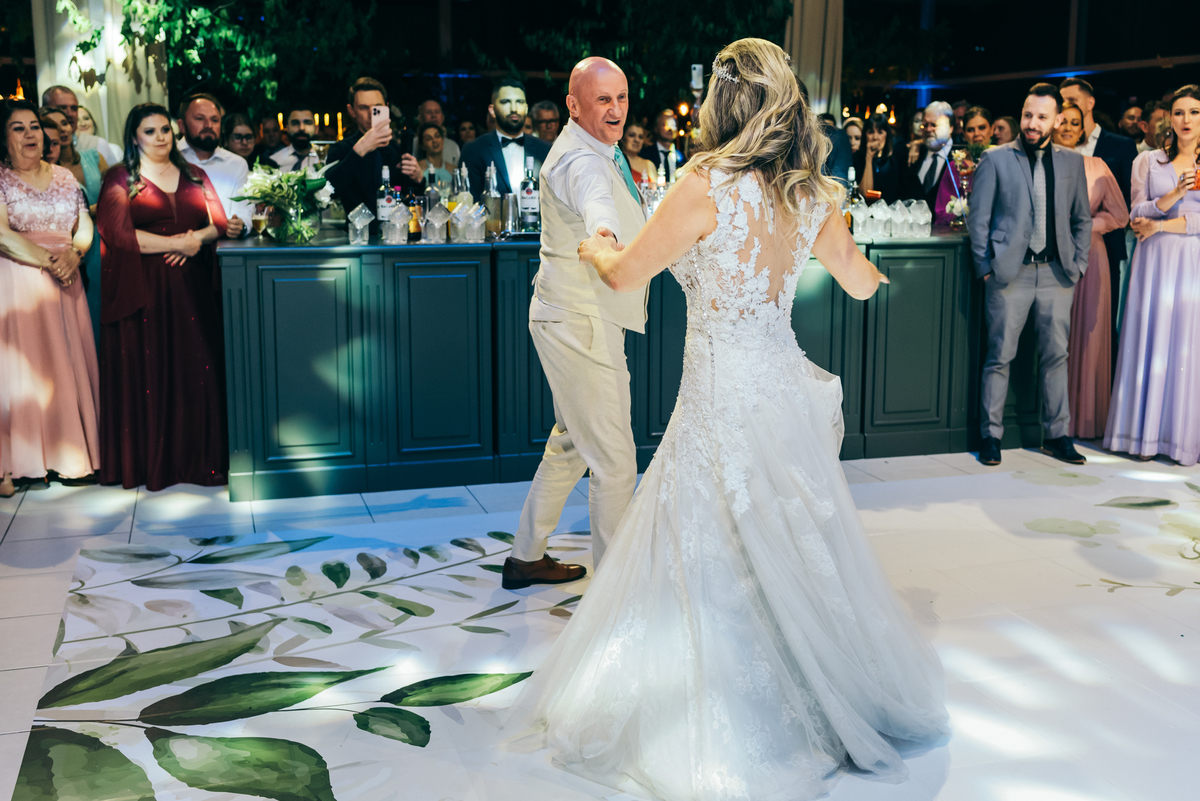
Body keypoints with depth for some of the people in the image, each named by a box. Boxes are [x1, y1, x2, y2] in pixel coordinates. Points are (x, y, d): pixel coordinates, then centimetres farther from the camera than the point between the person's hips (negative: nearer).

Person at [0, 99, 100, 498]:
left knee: (68, 367, 3)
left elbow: (85, 227, 11)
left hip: (64, 284, 4)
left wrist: (73, 254, -9)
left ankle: (69, 456, 8)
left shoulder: (64, 177, 14)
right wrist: (48, 260, -16)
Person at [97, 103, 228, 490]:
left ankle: (197, 457, 7)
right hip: (142, 290, -3)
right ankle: (150, 461, 4)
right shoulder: (120, 179, 4)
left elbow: (219, 224, 11)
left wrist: (198, 239, -11)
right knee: (146, 374, -3)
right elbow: (119, 234, -8)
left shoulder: (194, 176, 17)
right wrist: (177, 243, -10)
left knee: (197, 369, -1)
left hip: (193, 287, 3)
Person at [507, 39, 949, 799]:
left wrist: (597, 249, 17)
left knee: (711, 563, 6)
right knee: (801, 552, 20)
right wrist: (869, 270, 40)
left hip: (724, 395, -6)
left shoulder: (707, 185, -15)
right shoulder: (811, 194, 3)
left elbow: (627, 273, -6)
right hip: (787, 387, 6)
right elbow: (860, 283, 16)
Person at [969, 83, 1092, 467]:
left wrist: (1077, 265, 6)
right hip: (1010, 273, -3)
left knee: (1056, 356, 7)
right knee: (999, 357, 0)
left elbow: (1082, 219, 17)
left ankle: (1057, 435, 17)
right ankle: (991, 436, 9)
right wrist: (986, 268, -5)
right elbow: (978, 219, 1)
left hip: (1056, 274, 3)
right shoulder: (995, 159, 2)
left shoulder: (1072, 162, 12)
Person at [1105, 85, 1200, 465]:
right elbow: (1138, 213, 2)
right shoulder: (1148, 161, 10)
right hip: (1155, 262, 1)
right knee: (1152, 339, -1)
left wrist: (1163, 224, -8)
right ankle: (1147, 434, 4)